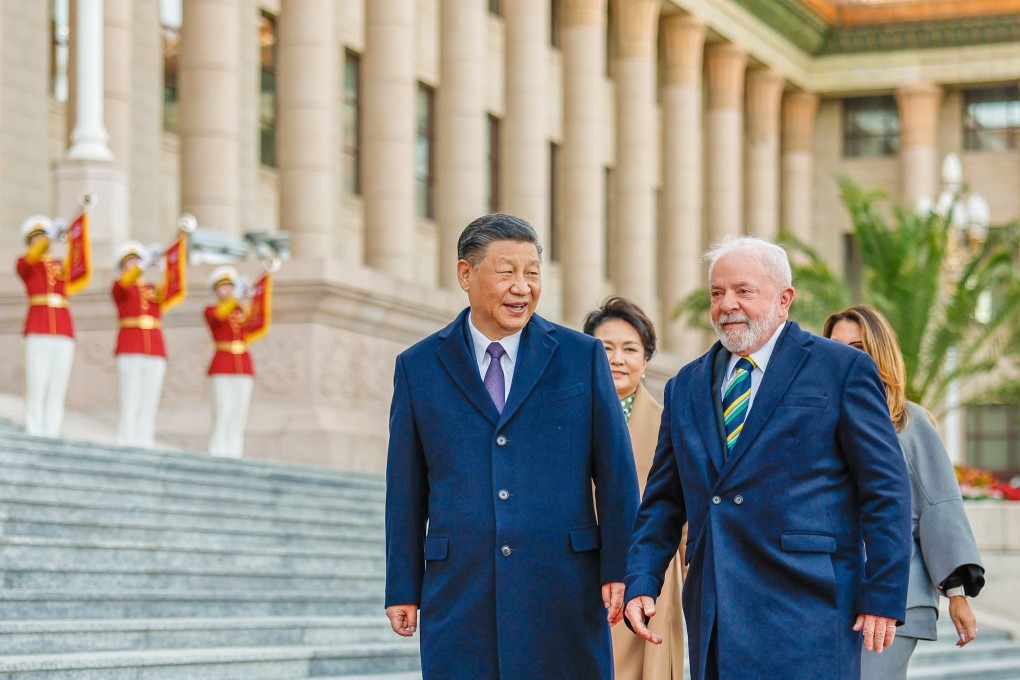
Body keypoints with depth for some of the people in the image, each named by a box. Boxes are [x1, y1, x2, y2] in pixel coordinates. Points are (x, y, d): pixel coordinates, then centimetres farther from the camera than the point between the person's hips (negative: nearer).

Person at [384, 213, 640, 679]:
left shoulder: (582, 356, 6)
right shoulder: (418, 368, 8)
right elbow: (406, 488, 8)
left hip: (563, 589, 0)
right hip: (461, 596, 0)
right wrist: (403, 589, 6)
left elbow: (616, 471, 4)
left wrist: (619, 570, -3)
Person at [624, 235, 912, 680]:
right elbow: (663, 500, 17)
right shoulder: (686, 386, 17)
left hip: (803, 617, -5)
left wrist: (883, 597, -8)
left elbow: (886, 491, -2)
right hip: (712, 615, 5)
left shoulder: (843, 370, 2)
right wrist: (641, 584, 3)